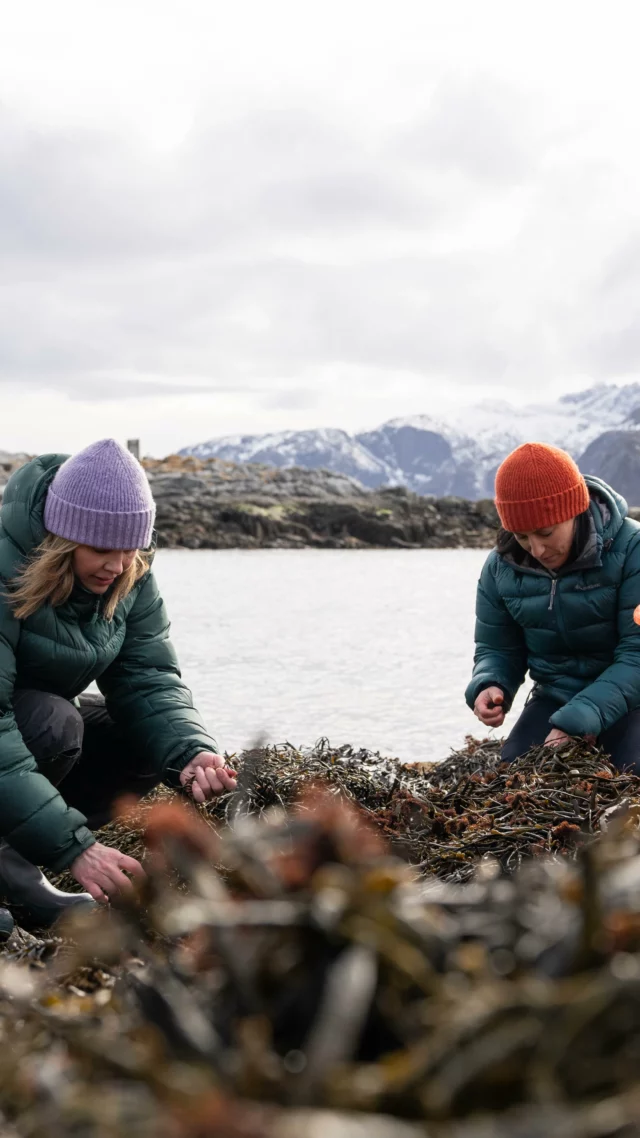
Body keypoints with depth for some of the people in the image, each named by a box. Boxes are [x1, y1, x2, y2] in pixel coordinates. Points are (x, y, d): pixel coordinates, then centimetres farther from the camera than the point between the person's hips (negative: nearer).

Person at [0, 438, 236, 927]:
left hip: (47, 716, 7)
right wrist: (74, 845, -44)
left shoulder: (130, 574, -12)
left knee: (152, 741, -12)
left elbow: (149, 678, -14)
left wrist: (192, 752, -36)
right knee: (53, 723, -34)